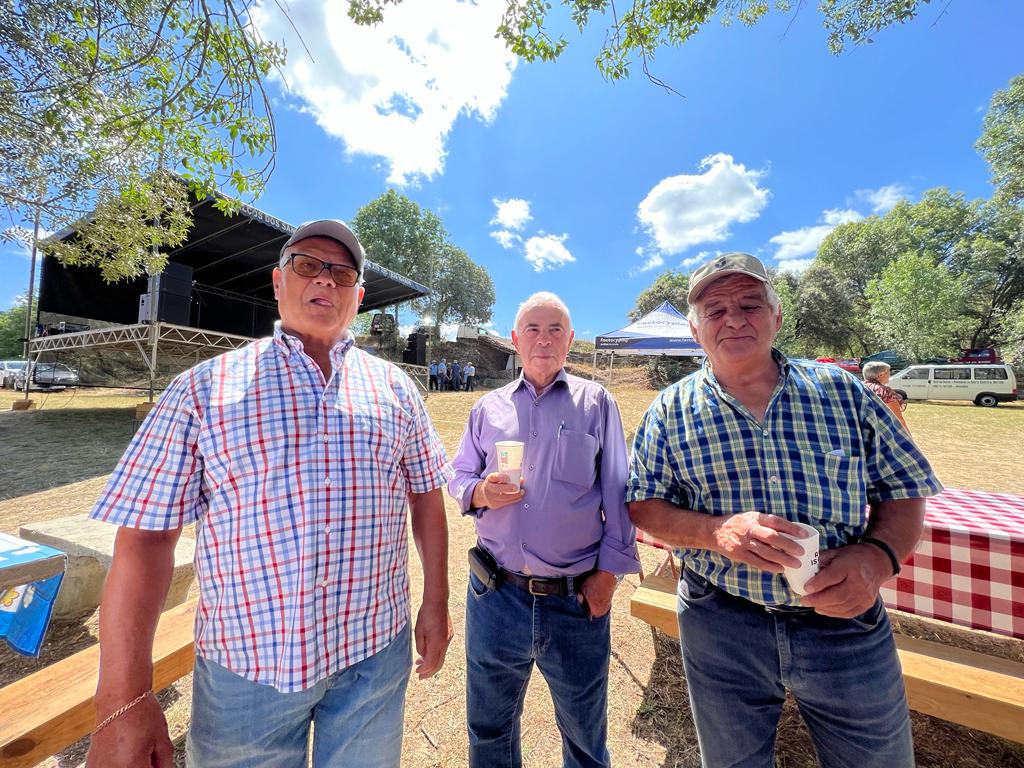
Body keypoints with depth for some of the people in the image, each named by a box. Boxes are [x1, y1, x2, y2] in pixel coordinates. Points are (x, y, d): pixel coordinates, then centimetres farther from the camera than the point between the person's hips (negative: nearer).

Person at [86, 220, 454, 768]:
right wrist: (123, 702, -7)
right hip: (244, 664, -1)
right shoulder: (202, 389, -5)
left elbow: (425, 494, 3)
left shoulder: (395, 388, -1)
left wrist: (436, 602, 3)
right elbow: (145, 536, -6)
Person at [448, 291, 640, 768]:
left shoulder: (596, 402, -1)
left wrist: (609, 571, -6)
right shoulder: (488, 407, 5)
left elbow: (617, 492, -2)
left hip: (577, 601, -1)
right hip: (495, 597, 2)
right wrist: (480, 492, -13)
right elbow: (457, 478, 9)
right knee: (489, 728, 23)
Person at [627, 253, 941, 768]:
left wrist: (876, 557, -17)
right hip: (720, 625, 0)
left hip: (846, 620, 2)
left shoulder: (842, 391, -3)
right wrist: (716, 530, -24)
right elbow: (643, 508, -6)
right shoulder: (671, 411, -7)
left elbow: (906, 491, 3)